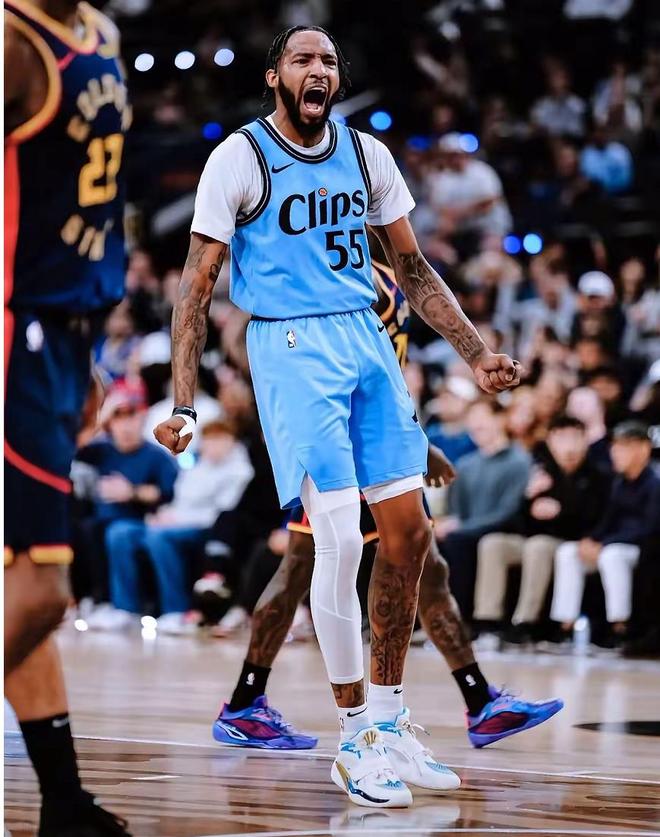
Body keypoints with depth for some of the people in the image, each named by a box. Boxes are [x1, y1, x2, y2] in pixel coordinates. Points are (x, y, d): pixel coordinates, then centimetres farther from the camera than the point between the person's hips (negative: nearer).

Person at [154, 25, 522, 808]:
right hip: (291, 349, -6)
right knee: (339, 537, -12)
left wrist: (476, 353, 9)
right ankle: (354, 740, -1)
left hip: (366, 340, 6)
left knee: (407, 530, 4)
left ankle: (389, 716, 18)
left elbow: (413, 268, 18)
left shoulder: (366, 155, 9)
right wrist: (181, 403, -13)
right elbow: (195, 286, -6)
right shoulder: (239, 158, -6)